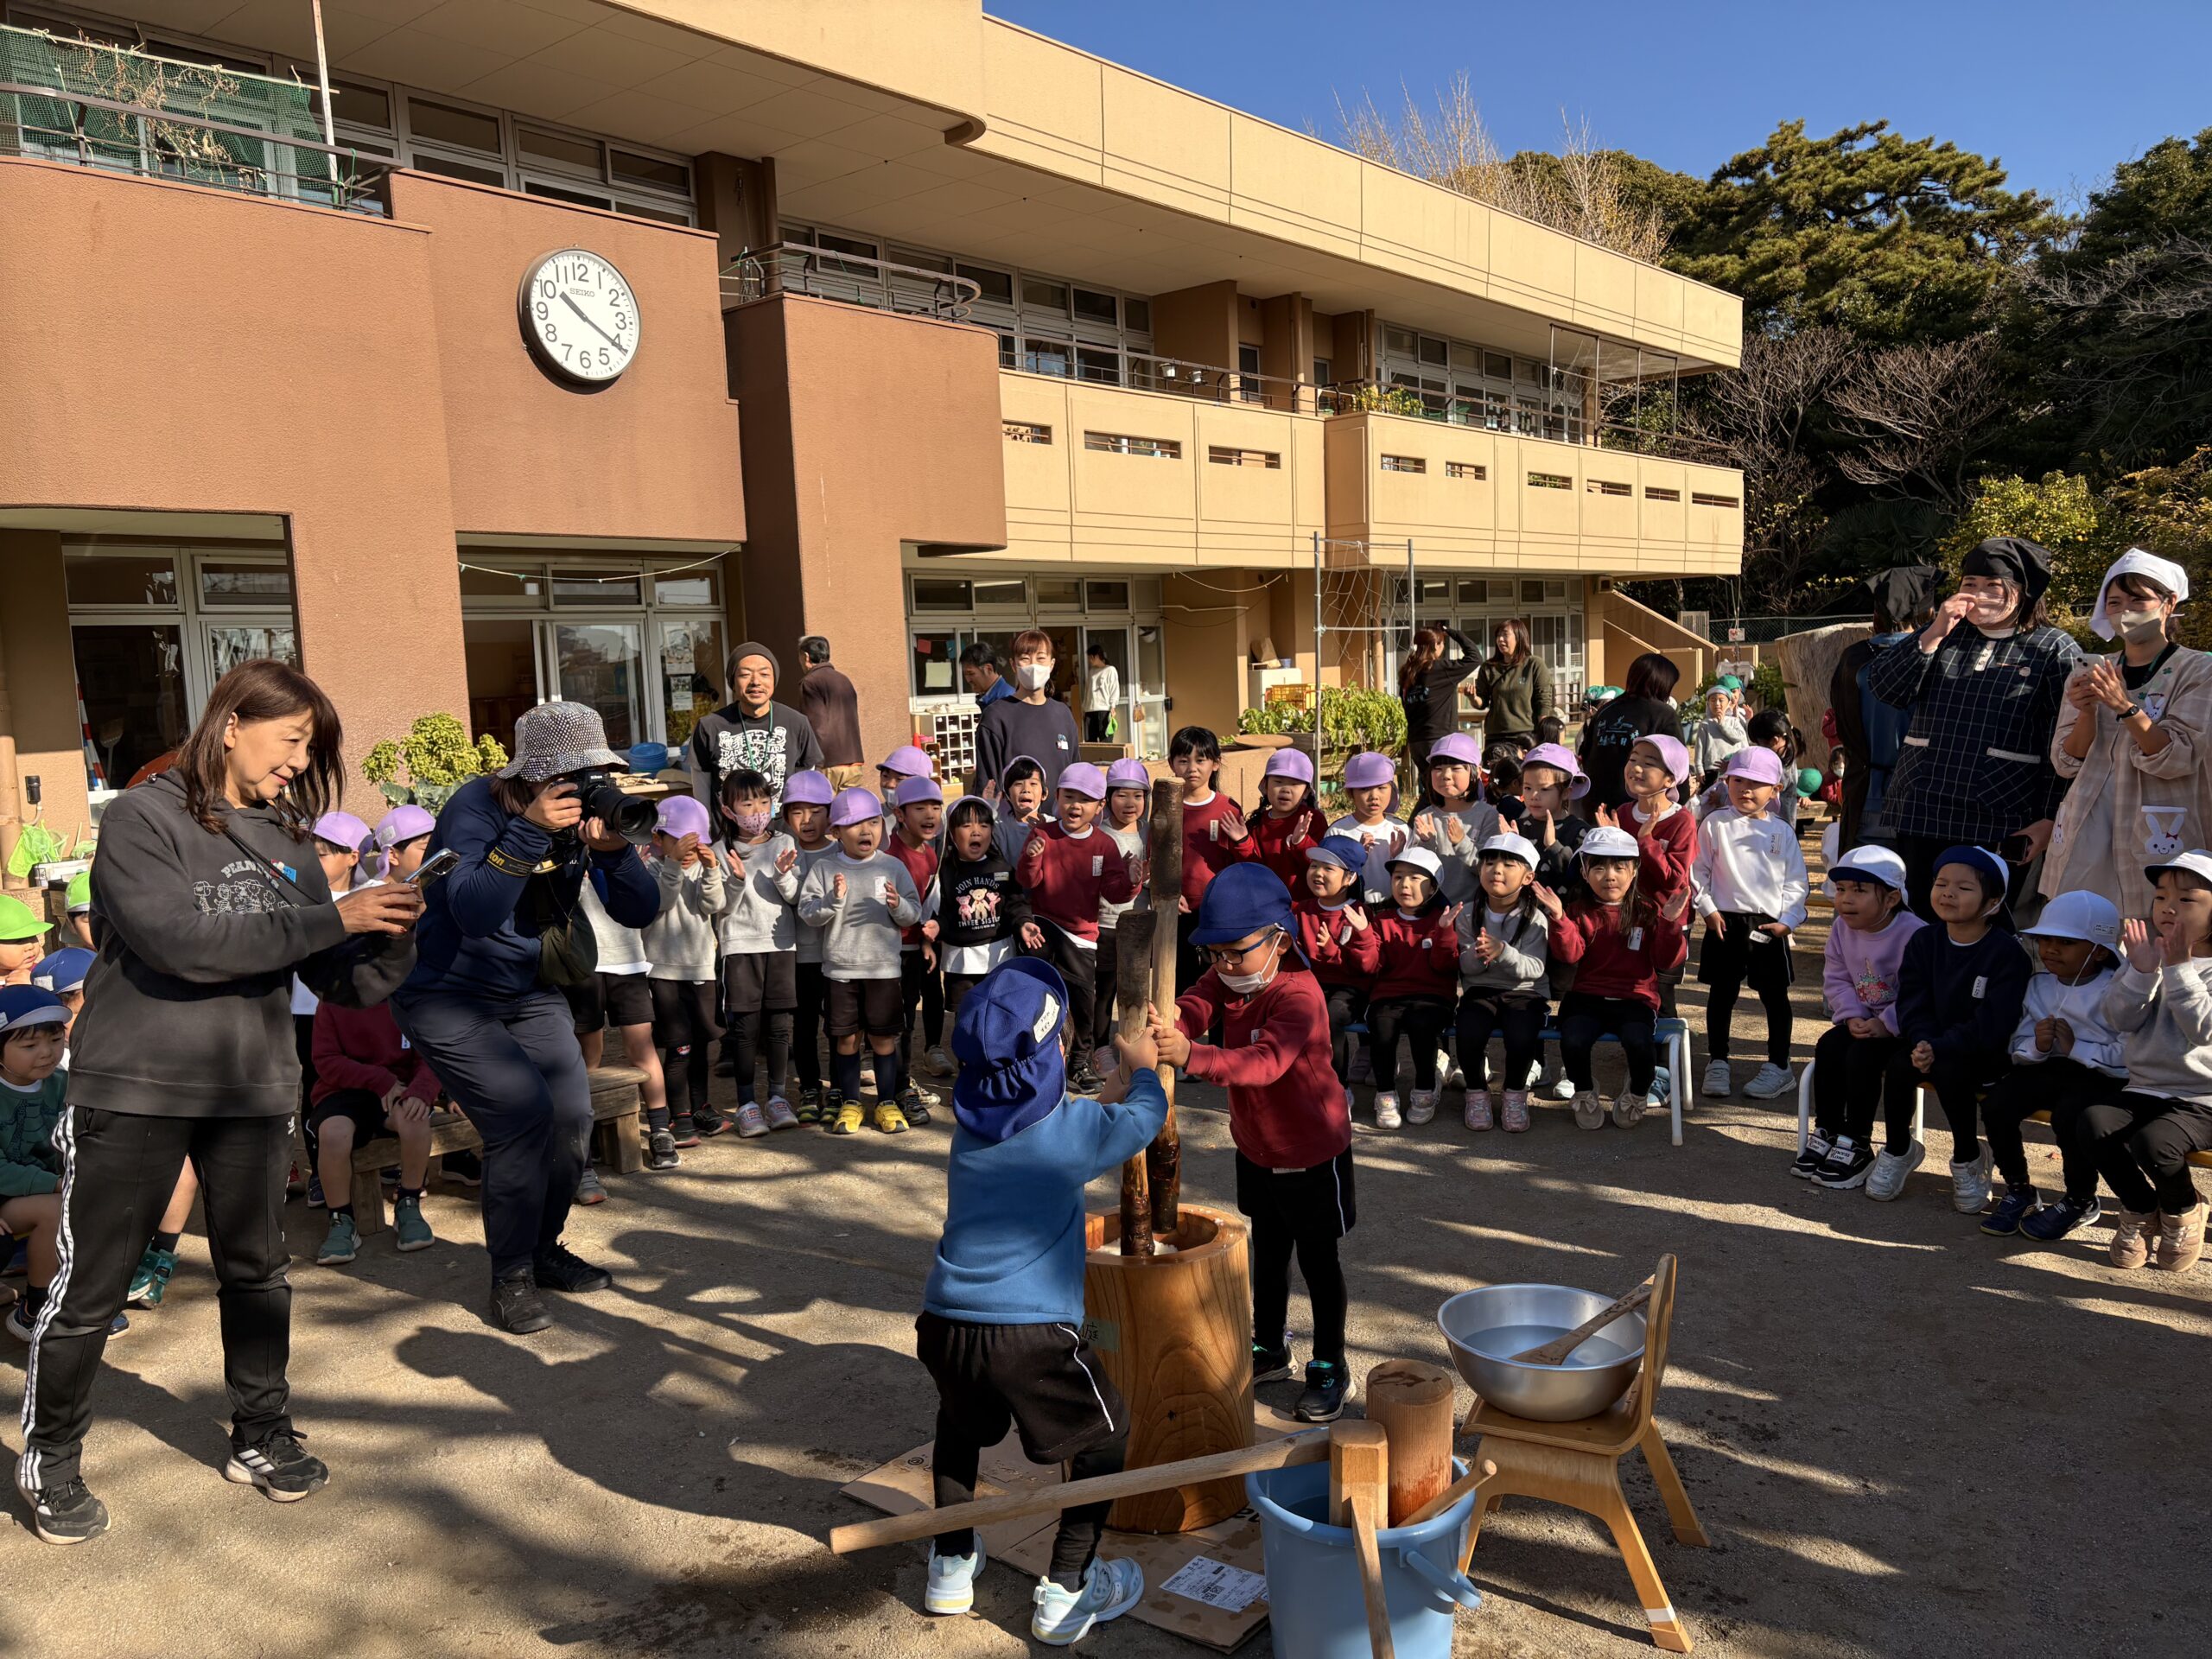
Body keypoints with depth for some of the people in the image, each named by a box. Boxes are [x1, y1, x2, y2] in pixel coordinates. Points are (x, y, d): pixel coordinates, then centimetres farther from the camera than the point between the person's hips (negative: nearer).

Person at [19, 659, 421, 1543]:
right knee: (90, 1287, 6)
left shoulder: (283, 840, 7)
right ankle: (50, 1461, 26)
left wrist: (394, 931, -14)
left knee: (257, 1269, 13)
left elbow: (346, 982, 6)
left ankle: (261, 1436, 30)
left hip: (253, 1089, 5)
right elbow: (182, 943, -23)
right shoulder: (141, 819, -8)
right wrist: (332, 917, -23)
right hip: (134, 1090, -5)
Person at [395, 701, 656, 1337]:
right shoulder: (477, 806, -22)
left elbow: (639, 913, -10)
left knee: (572, 1117, -3)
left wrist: (614, 850, -28)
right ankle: (510, 1277, -1)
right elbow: (472, 912, -36)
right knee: (523, 1116, -19)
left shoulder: (586, 814, -6)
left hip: (529, 992, 6)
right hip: (449, 996, -6)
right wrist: (530, 832, -42)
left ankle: (544, 1249, 23)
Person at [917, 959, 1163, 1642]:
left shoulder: (970, 1124, 9)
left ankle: (951, 1566, 40)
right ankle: (1066, 1592, 21)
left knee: (959, 1423, 35)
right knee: (1103, 1434, 19)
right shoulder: (1072, 1129, -7)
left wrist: (1112, 1089, 34)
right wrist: (1143, 1070, 32)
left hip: (946, 1323, 5)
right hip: (1032, 1333, -5)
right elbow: (1145, 1117, 13)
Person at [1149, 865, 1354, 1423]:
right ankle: (1269, 1348, 40)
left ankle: (1329, 1367, 25)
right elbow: (1195, 1006, -23)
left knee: (1318, 1259, 9)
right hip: (1255, 1148, 7)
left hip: (1312, 1152, -7)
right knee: (1268, 1252, 22)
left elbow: (1267, 1060, -46)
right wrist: (1168, 1025, -48)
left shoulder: (1298, 994, -31)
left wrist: (1192, 1056, -60)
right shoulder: (1226, 979, -6)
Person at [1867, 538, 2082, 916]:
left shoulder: (2055, 650, 2)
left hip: (1998, 826, -4)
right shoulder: (1943, 634, 16)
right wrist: (1933, 635, -7)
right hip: (1919, 816, 4)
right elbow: (1883, 689, 3)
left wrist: (2049, 819, -9)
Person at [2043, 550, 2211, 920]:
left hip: (2158, 840, -3)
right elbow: (2067, 764, 5)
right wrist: (2086, 712, -13)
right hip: (2086, 833, 3)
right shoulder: (2089, 673, 12)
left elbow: (2178, 760, -12)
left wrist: (2126, 707, -24)